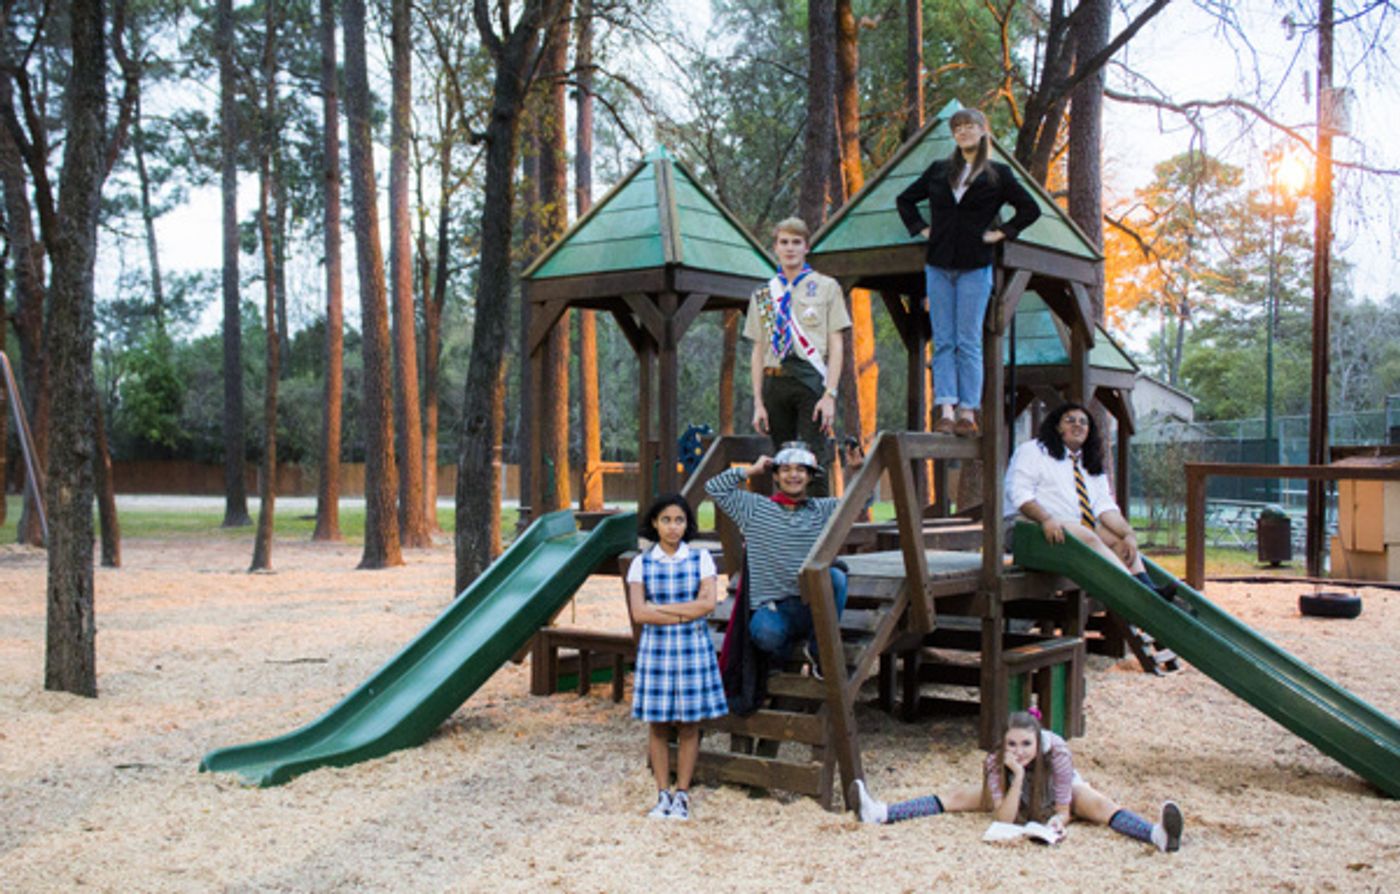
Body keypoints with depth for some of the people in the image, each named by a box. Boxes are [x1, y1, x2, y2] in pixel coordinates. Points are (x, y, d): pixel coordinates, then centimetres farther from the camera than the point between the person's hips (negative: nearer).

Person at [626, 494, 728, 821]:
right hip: (655, 647, 0)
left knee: (689, 724, 3)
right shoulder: (641, 563, 2)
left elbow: (707, 603, -10)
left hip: (693, 647, 0)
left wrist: (660, 608, -11)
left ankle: (682, 795, 13)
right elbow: (638, 612, -8)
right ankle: (663, 794, 14)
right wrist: (685, 614, -12)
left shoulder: (701, 558, 2)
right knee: (658, 724, 3)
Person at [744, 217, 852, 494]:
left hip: (811, 379, -3)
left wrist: (830, 395, -9)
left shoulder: (826, 287, 9)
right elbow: (758, 351, 14)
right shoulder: (763, 296, 16)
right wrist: (758, 403, 6)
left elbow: (835, 345, 3)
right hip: (775, 382, 3)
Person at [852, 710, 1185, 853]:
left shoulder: (1057, 753, -36)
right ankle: (881, 813, -18)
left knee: (1099, 805, -33)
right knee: (959, 797, -12)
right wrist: (1018, 776, -47)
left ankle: (1159, 835, -55)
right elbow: (1004, 818, -35)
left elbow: (1064, 809, -25)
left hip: (1062, 793, -2)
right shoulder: (995, 762, -31)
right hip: (1017, 794, 2)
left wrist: (1058, 820, -50)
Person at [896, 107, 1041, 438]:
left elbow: (1030, 209, 7)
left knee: (969, 342, -4)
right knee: (943, 342, -2)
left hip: (975, 267, -3)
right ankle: (946, 411, -4)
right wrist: (921, 228, 11)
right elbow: (905, 200, 23)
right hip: (939, 265, 3)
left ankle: (968, 413, -2)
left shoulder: (998, 174, 5)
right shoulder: (939, 171, 14)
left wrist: (1001, 233, -1)